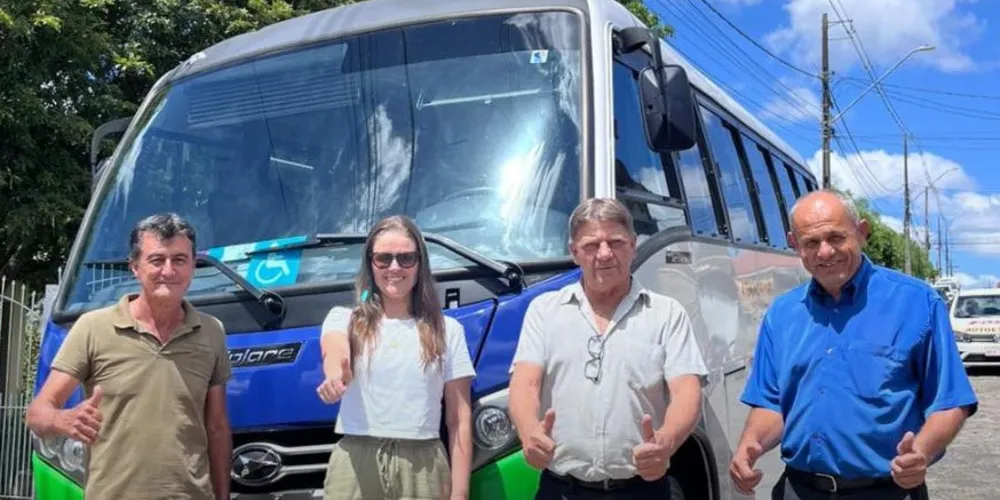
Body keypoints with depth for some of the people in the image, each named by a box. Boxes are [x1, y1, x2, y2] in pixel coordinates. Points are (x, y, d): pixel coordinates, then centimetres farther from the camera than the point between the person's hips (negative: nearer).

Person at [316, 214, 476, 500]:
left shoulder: (447, 330, 6)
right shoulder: (344, 318, 6)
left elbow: (459, 419, 4)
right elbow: (334, 351, -18)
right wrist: (335, 375, -41)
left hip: (423, 468, 0)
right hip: (355, 465, 0)